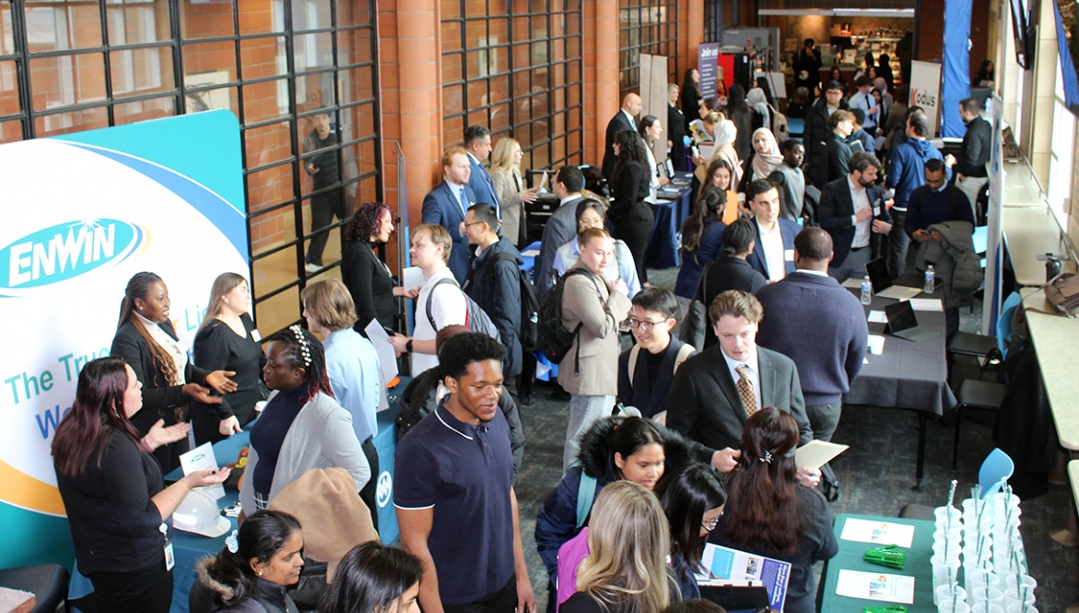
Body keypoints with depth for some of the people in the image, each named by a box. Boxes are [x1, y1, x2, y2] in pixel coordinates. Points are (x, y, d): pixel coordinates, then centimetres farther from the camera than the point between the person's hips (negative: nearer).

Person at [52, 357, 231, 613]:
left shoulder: (71, 433, -4)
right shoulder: (116, 445, -32)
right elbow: (141, 520, -28)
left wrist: (149, 442, 13)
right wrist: (189, 482, -25)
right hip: (135, 567, -8)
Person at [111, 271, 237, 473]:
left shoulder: (164, 325, 6)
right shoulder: (127, 339, -21)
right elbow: (138, 395, -24)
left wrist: (206, 376, -1)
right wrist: (183, 391, -32)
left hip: (178, 422, 8)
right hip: (150, 432, -8)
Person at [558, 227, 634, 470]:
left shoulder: (596, 278, 12)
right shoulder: (579, 283, -22)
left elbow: (617, 317, 18)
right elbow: (602, 327, -25)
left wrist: (620, 306, -3)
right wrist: (618, 295, -14)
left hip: (602, 369, 11)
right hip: (590, 372, -11)